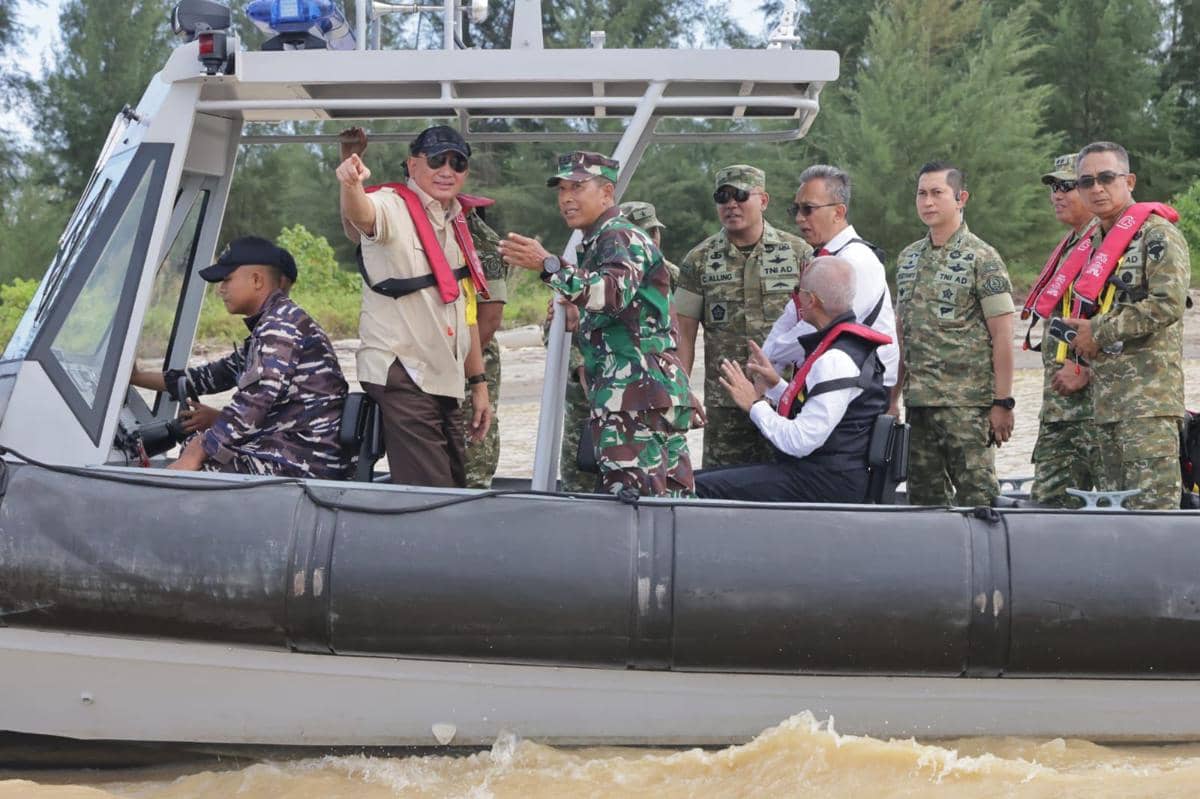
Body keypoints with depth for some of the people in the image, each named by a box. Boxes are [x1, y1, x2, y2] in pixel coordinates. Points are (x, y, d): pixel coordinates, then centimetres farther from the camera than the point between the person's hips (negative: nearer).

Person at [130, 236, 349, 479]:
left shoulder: (281, 324, -13)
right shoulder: (268, 327, 20)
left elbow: (254, 402, -22)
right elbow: (214, 375, 26)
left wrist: (194, 456, -20)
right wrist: (138, 378, 22)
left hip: (305, 463, -10)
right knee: (195, 442, 19)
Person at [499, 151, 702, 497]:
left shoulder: (621, 238, -7)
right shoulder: (599, 242, 26)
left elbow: (614, 291, -29)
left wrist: (548, 265, -37)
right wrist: (574, 320, 18)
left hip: (635, 392, -11)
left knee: (633, 496, -14)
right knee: (672, 498, 10)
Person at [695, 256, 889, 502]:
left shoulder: (837, 361, -20)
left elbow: (800, 442, -22)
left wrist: (755, 405, -9)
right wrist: (775, 385, 15)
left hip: (826, 484, -11)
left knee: (700, 489, -19)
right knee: (697, 478, 7)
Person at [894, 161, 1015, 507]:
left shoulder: (981, 258, -5)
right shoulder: (908, 258, 14)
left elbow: (1002, 333, -9)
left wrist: (1002, 402, -13)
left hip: (967, 401, -6)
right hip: (917, 401, 6)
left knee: (976, 495, -5)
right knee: (924, 498, 11)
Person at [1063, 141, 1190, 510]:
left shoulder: (1156, 233, -6)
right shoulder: (1094, 242, 19)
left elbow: (1168, 304, -18)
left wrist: (1099, 332, -12)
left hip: (1150, 394, -8)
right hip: (1106, 397, 8)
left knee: (1152, 506, -11)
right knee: (1115, 504, 10)